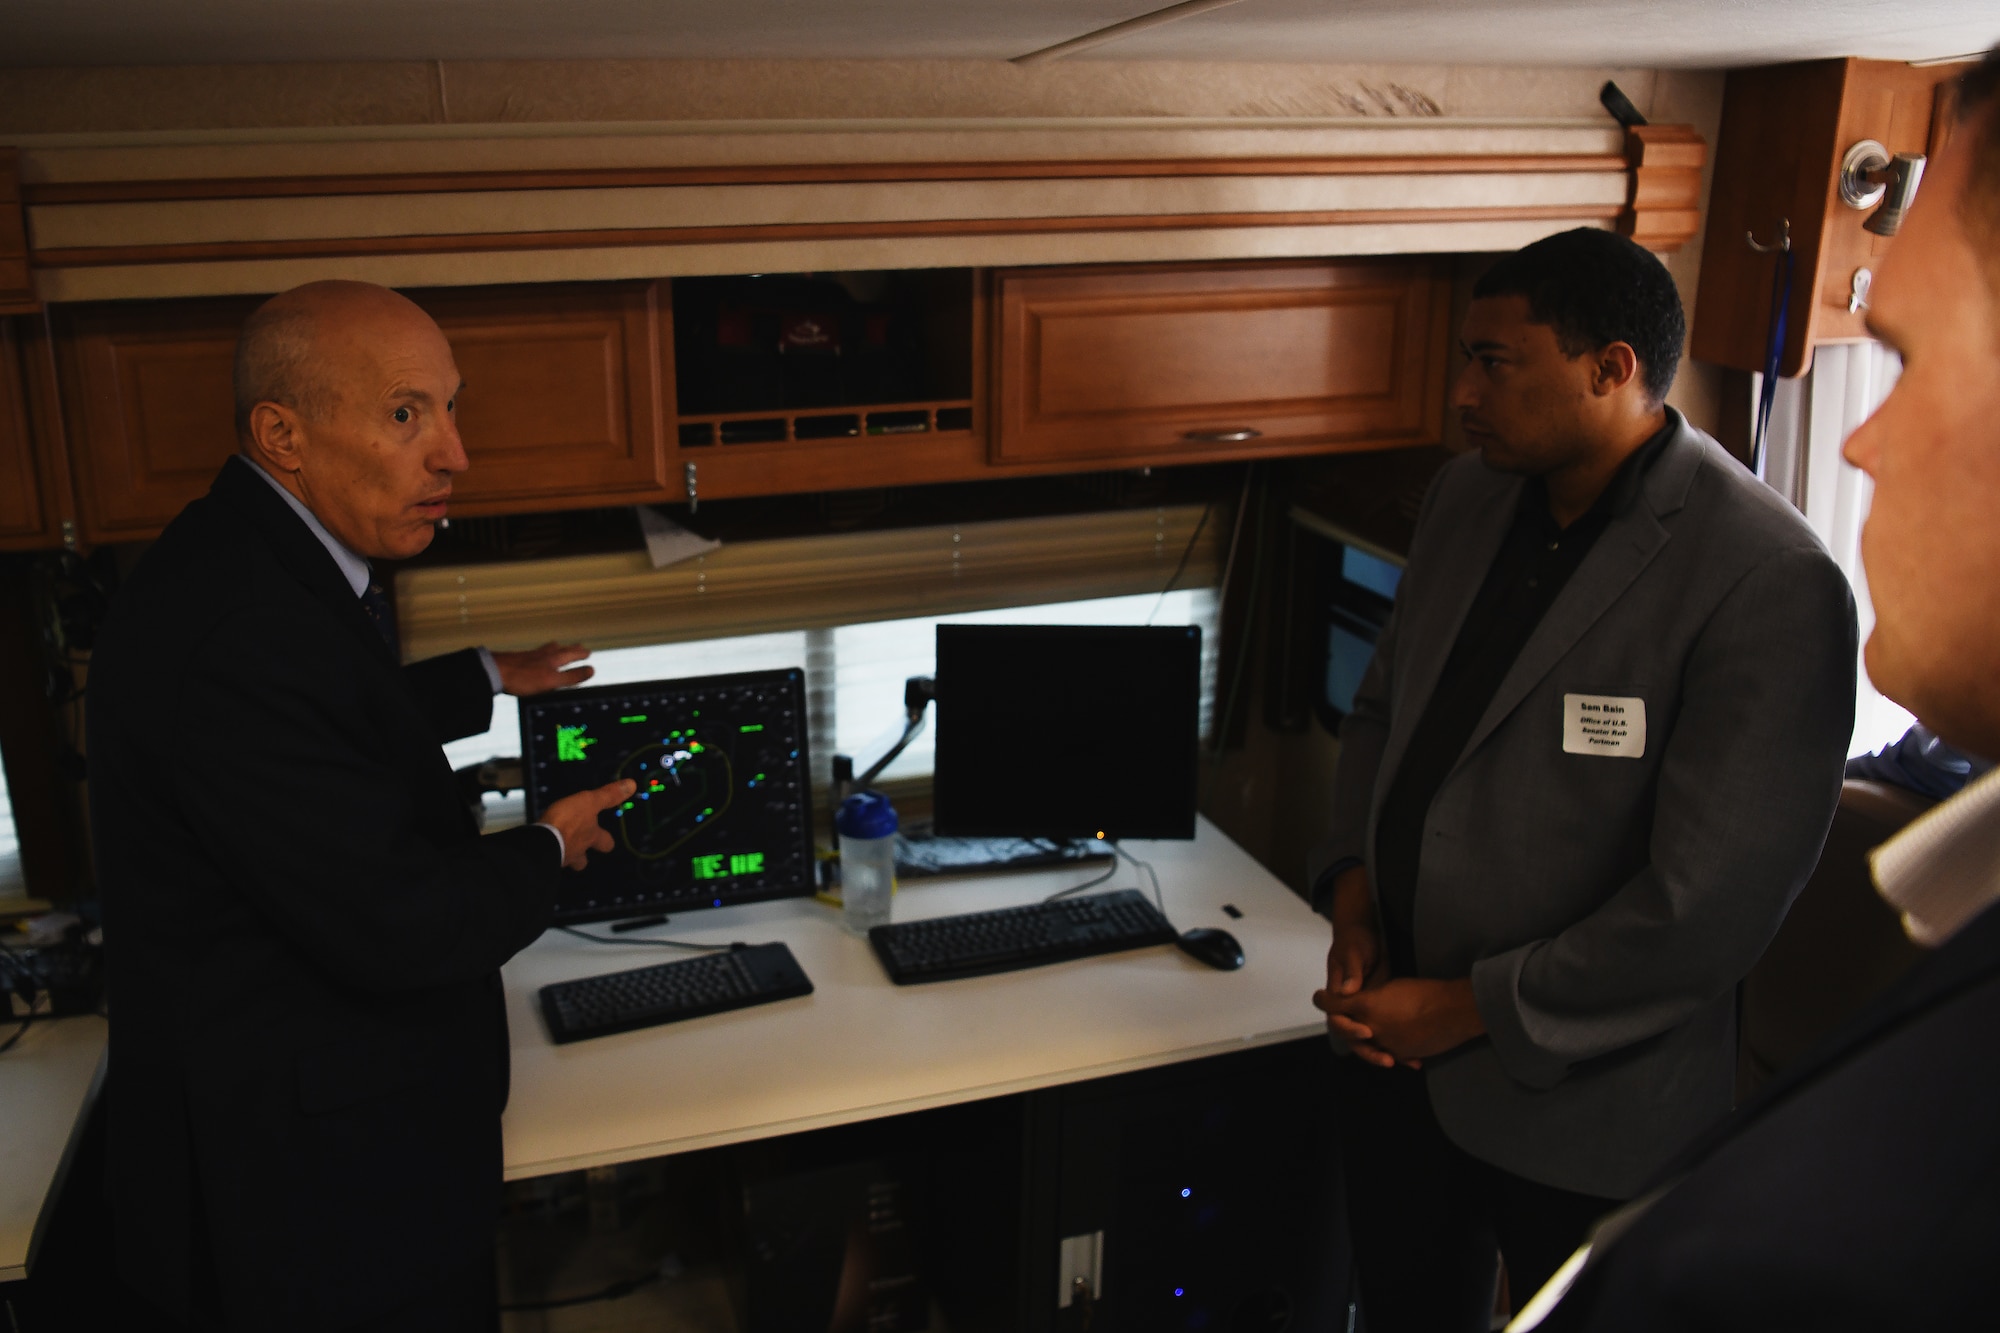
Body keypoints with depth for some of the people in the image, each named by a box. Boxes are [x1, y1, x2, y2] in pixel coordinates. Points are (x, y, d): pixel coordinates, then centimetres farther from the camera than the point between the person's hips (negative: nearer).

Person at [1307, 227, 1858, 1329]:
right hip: (1396, 1050, 7)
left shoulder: (1770, 584, -22)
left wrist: (1475, 1011, -17)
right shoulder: (1465, 499, 2)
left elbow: (1713, 904, -24)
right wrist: (1351, 896, -2)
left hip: (1577, 1110, -6)